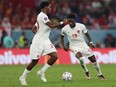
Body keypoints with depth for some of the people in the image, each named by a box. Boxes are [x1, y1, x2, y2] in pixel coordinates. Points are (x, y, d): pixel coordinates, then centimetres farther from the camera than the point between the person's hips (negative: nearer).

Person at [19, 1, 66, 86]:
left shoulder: (41, 16, 16)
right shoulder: (43, 16, -14)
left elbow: (34, 29, 22)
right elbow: (51, 25, -25)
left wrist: (40, 34, 12)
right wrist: (62, 23, -16)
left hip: (45, 41, 9)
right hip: (38, 42, -9)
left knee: (55, 56, -7)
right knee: (35, 61, -3)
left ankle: (42, 72, 6)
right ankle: (23, 77, 13)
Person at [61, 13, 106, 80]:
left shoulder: (81, 26, -12)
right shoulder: (65, 29, -9)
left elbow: (87, 34, 3)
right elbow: (62, 37, 11)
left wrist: (90, 42, -11)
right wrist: (64, 46, 0)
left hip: (83, 45, 2)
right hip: (74, 47, -2)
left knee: (93, 59, 0)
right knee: (80, 57, -31)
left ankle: (100, 74, 21)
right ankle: (86, 72, -7)